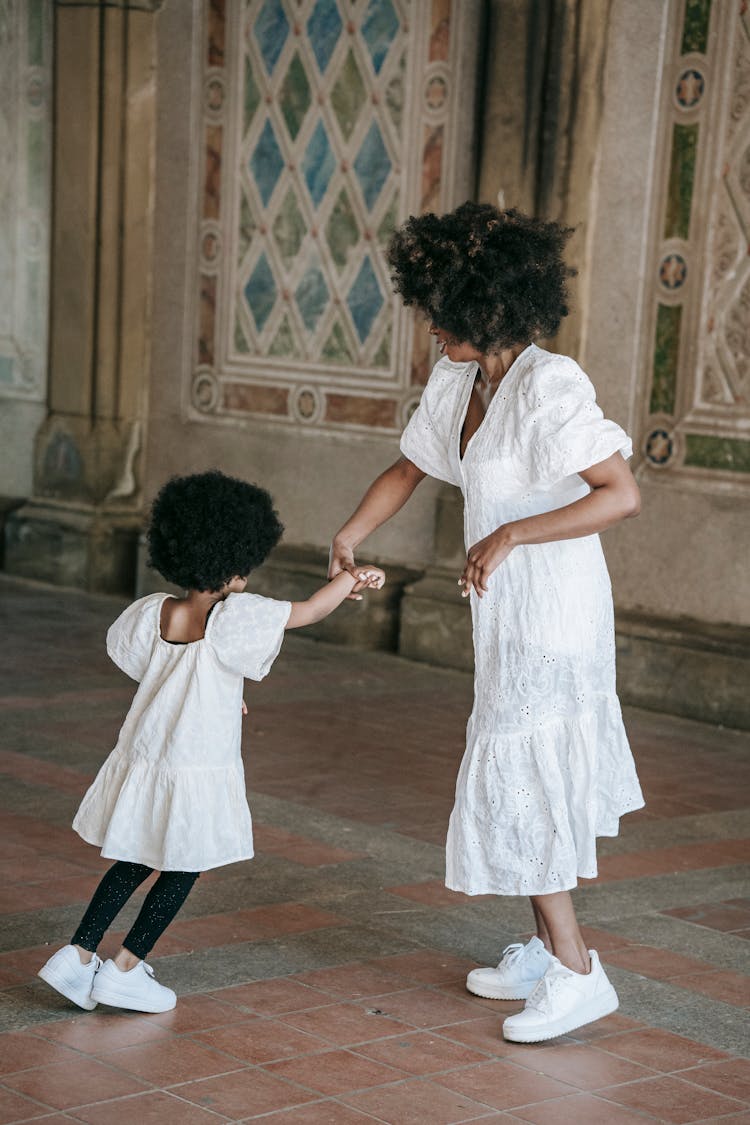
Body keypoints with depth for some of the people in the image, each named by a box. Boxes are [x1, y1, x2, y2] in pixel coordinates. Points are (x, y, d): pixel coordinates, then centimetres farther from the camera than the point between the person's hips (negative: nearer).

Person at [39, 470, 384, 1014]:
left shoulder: (152, 613, -1)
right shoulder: (234, 619, -18)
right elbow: (309, 611, -13)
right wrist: (353, 576, 5)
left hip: (142, 759, 6)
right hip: (198, 766, -6)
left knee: (133, 864, 18)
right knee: (184, 870, 10)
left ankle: (78, 954, 16)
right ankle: (125, 969, 12)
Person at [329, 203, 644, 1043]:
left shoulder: (550, 386, -21)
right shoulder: (454, 384, 5)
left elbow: (622, 495, -26)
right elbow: (406, 471, 18)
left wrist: (510, 536, -26)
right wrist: (349, 539, 3)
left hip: (552, 614, -9)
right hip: (507, 617, 9)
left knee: (518, 783, -5)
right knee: (533, 779, 15)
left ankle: (576, 972, 4)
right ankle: (547, 949, 27)